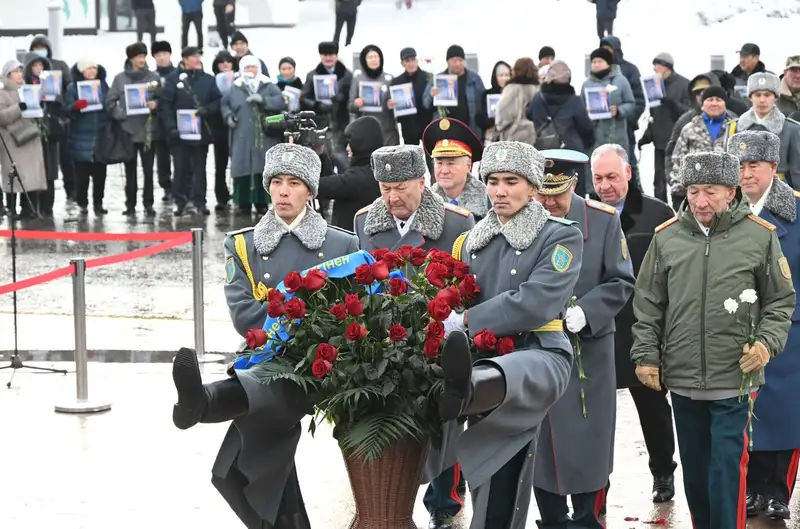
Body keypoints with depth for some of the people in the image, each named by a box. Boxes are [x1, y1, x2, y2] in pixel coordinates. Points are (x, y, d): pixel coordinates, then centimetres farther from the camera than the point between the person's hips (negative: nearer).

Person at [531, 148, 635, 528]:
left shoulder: (604, 220, -3)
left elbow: (620, 282, -2)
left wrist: (585, 312, -17)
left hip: (587, 351, 0)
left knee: (587, 440, 4)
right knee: (540, 440, 8)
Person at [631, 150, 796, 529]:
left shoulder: (760, 236, -2)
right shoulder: (666, 237, 2)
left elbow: (781, 301, 4)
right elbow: (648, 305, 9)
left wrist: (767, 342, -10)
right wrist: (646, 354, 4)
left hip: (735, 379, -3)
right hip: (682, 379, 3)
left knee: (727, 469, -6)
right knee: (694, 468, 13)